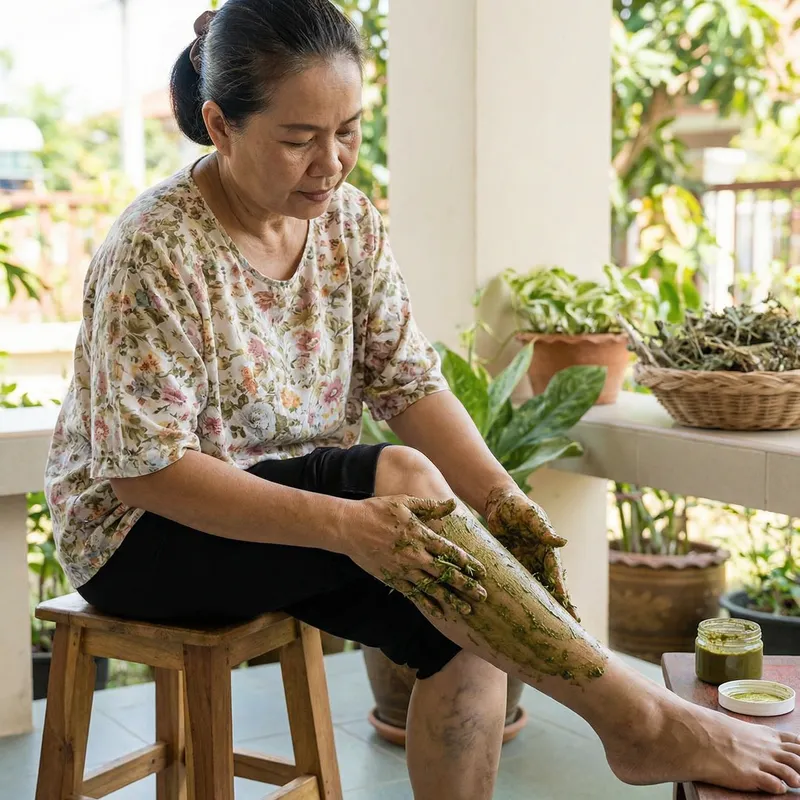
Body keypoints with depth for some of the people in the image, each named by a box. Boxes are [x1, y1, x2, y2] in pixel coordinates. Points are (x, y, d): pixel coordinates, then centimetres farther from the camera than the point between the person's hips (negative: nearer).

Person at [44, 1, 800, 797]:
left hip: (292, 503, 6)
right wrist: (343, 523, -34)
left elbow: (409, 381, -3)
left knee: (460, 628, -20)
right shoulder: (155, 252, -21)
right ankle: (639, 721, -24)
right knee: (402, 478, -30)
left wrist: (497, 495, -21)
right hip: (146, 533, -6)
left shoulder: (349, 221, -1)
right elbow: (147, 468, -25)